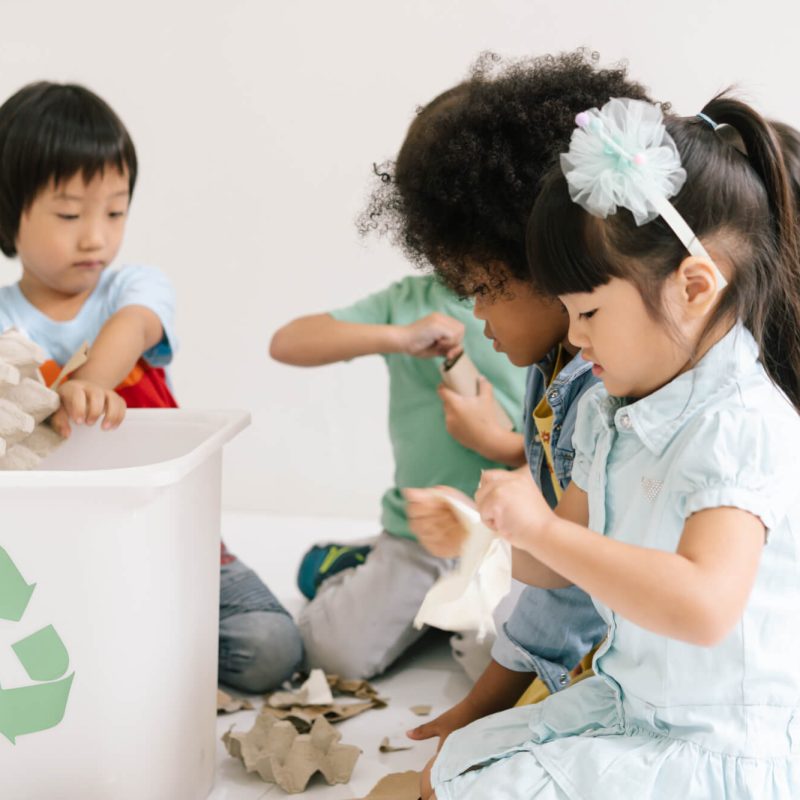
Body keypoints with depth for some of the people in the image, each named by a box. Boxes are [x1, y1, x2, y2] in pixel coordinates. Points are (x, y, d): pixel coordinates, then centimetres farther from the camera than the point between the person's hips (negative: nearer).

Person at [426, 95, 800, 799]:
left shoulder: (743, 428, -26)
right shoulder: (611, 411, 3)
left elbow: (702, 605, -40)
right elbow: (565, 566, 12)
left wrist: (544, 529, -34)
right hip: (625, 703, 9)